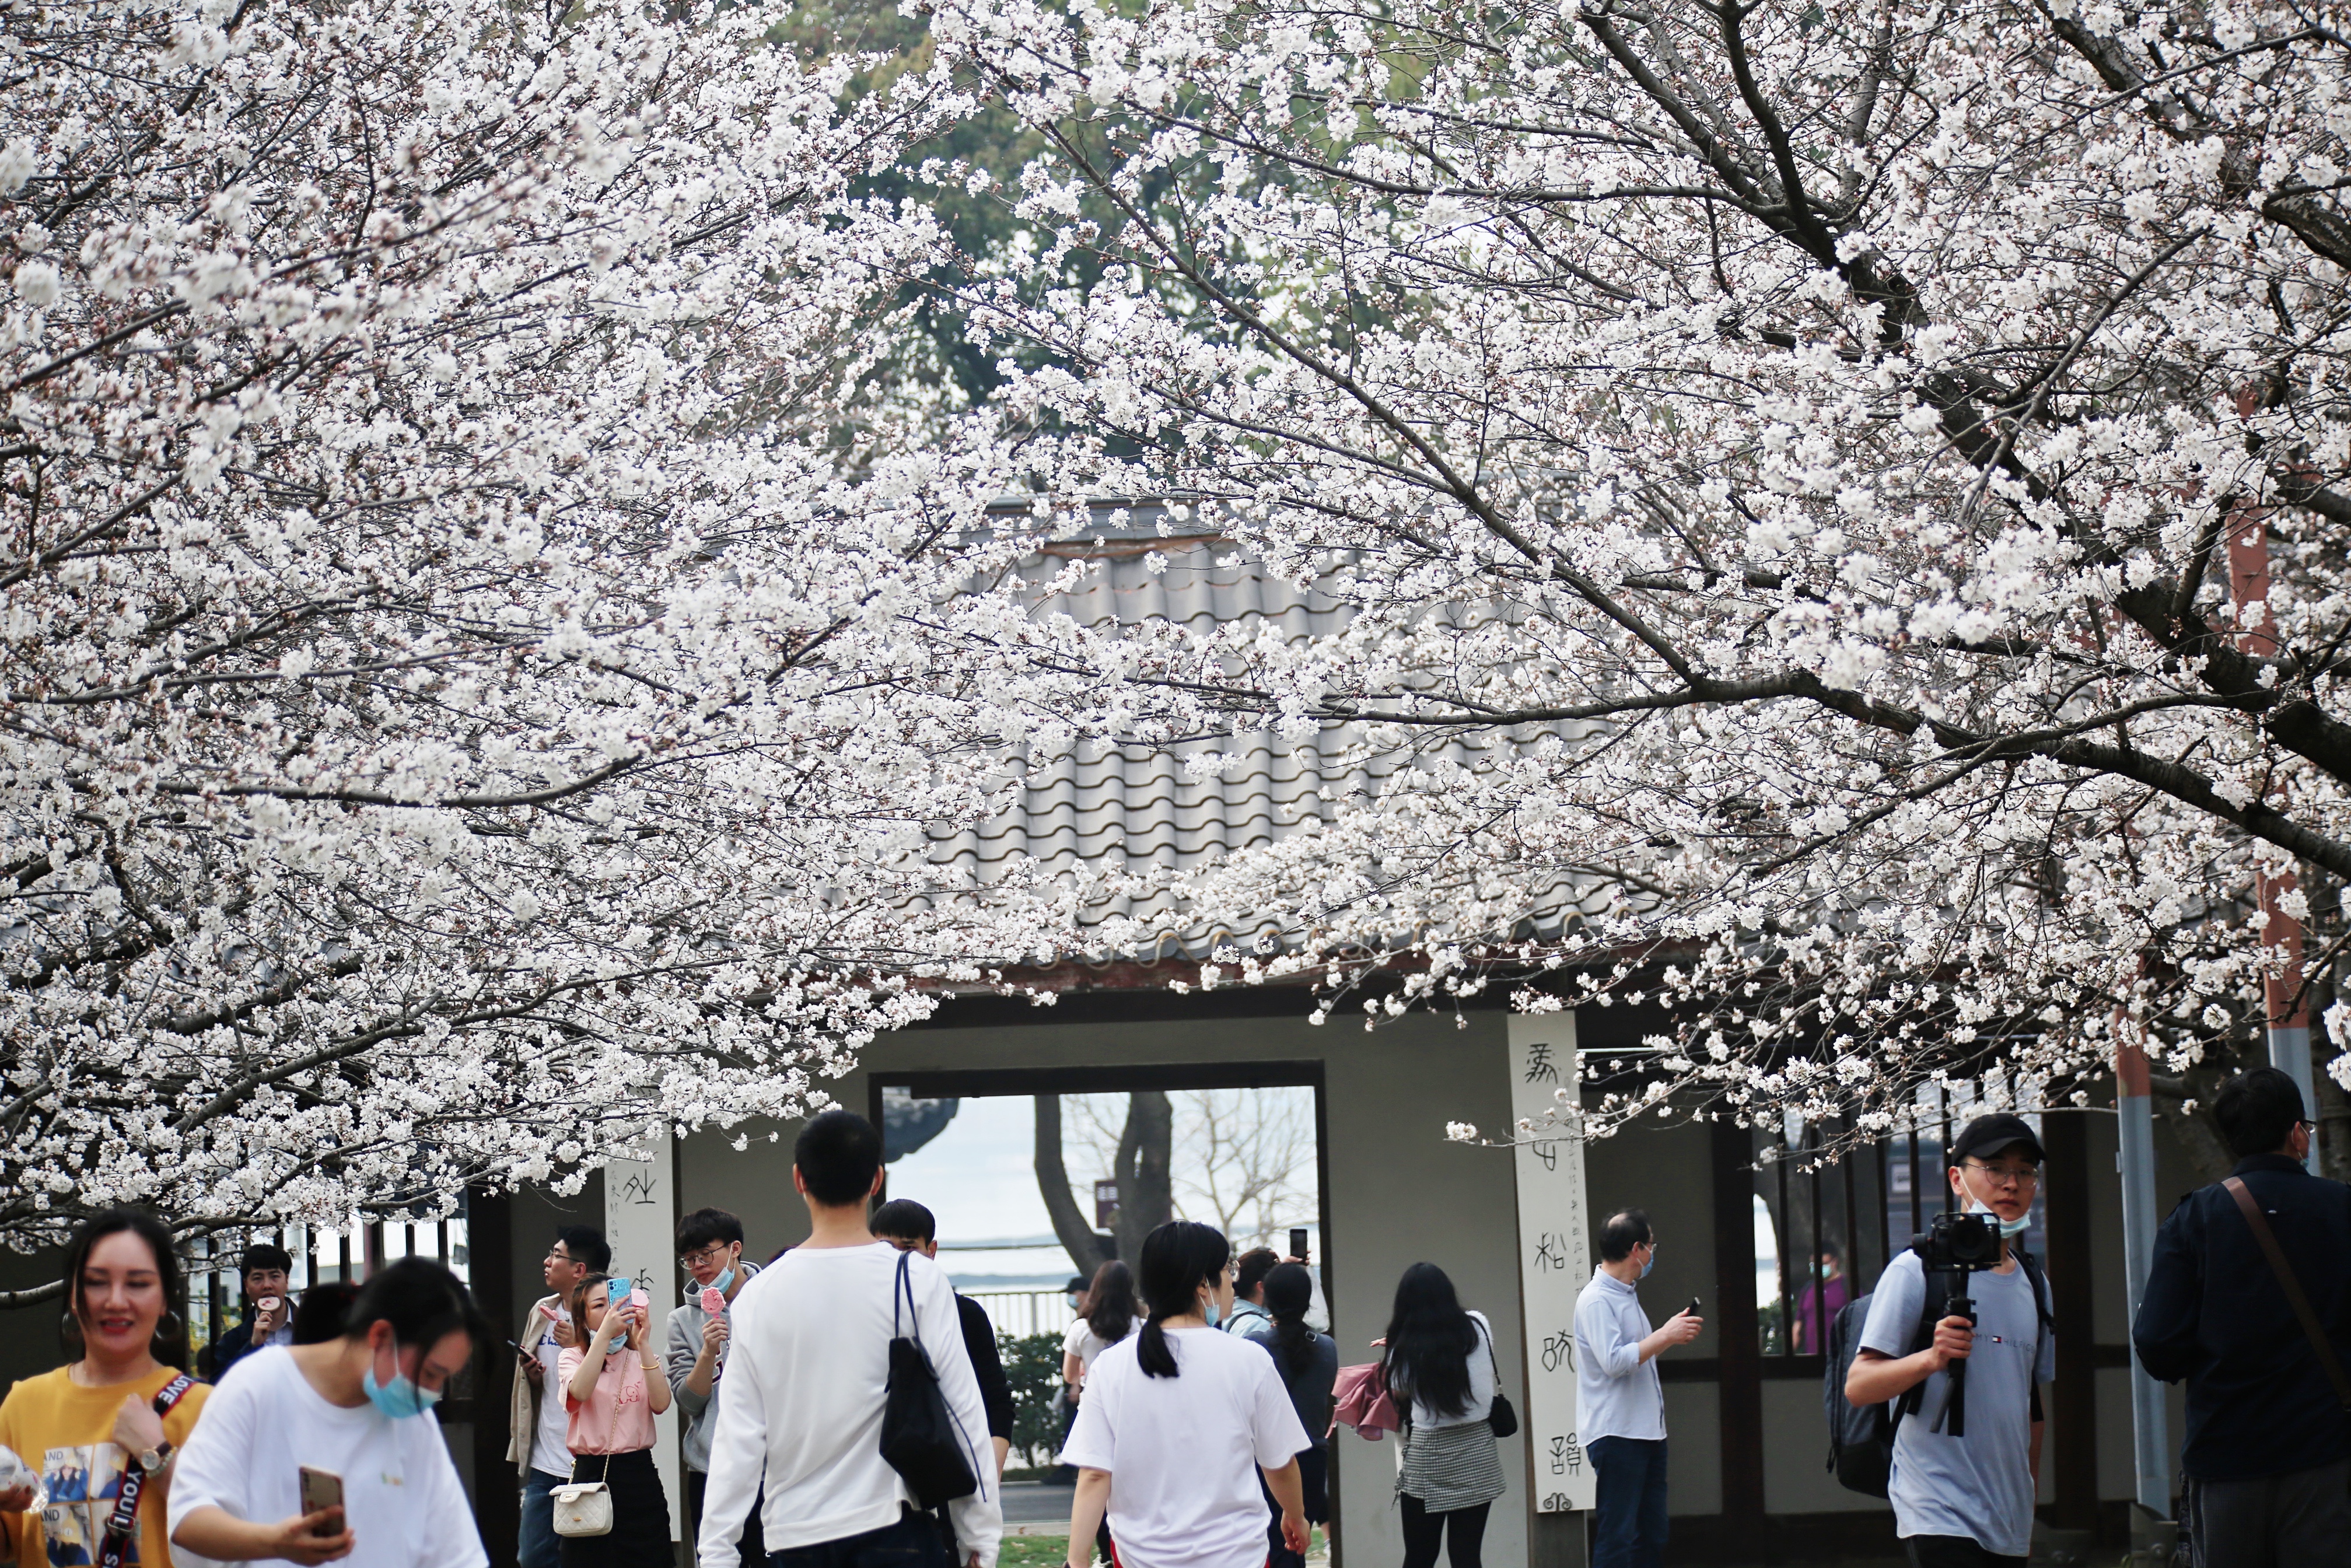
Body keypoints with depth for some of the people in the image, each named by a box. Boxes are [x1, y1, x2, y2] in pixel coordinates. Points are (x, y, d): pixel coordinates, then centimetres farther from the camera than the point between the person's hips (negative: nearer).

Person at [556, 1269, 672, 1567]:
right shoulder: (572, 1358, 6)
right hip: (590, 1475, -2)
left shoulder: (641, 1358, 12)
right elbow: (580, 1392, -19)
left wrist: (643, 1344, -15)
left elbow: (660, 1404, -8)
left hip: (639, 1475, 2)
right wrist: (605, 1333, -25)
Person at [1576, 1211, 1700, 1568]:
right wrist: (1665, 1336, -19)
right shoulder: (1596, 1300, -14)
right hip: (1616, 1433, -10)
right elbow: (1613, 1361, -24)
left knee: (1652, 1537, 12)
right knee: (1617, 1537, -9)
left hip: (1646, 1431, 10)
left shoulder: (1627, 1295, 17)